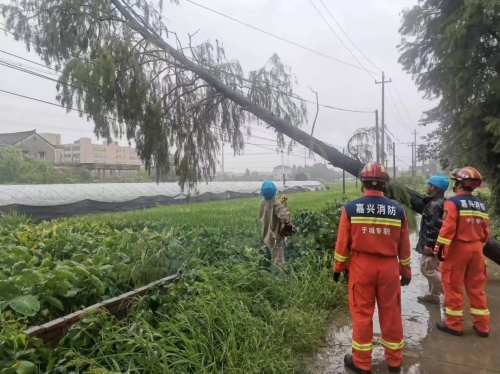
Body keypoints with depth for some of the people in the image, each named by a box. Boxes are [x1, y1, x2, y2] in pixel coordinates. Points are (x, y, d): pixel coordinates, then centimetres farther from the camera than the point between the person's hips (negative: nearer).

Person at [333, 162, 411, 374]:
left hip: (361, 266, -2)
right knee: (391, 314, 15)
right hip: (389, 267, 2)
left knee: (362, 314, 9)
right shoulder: (397, 210, -3)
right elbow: (404, 246, 5)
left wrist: (338, 267, 7)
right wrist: (406, 271, 17)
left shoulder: (350, 209, -10)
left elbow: (343, 243, -6)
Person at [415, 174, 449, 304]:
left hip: (433, 244, -10)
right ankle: (433, 295, 26)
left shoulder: (434, 204, -19)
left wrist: (429, 243, -24)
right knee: (433, 268, 17)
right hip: (438, 243, 10)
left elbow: (434, 226, -26)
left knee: (426, 268, -4)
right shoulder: (441, 202, 14)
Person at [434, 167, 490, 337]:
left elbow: (448, 228, -20)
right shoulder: (481, 205, 8)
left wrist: (439, 248, -15)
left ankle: (453, 324, 13)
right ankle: (482, 325, 21)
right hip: (476, 248, 7)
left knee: (453, 286, 4)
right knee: (476, 287, 14)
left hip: (457, 248, -6)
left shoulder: (453, 202, -13)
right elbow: (485, 231, 13)